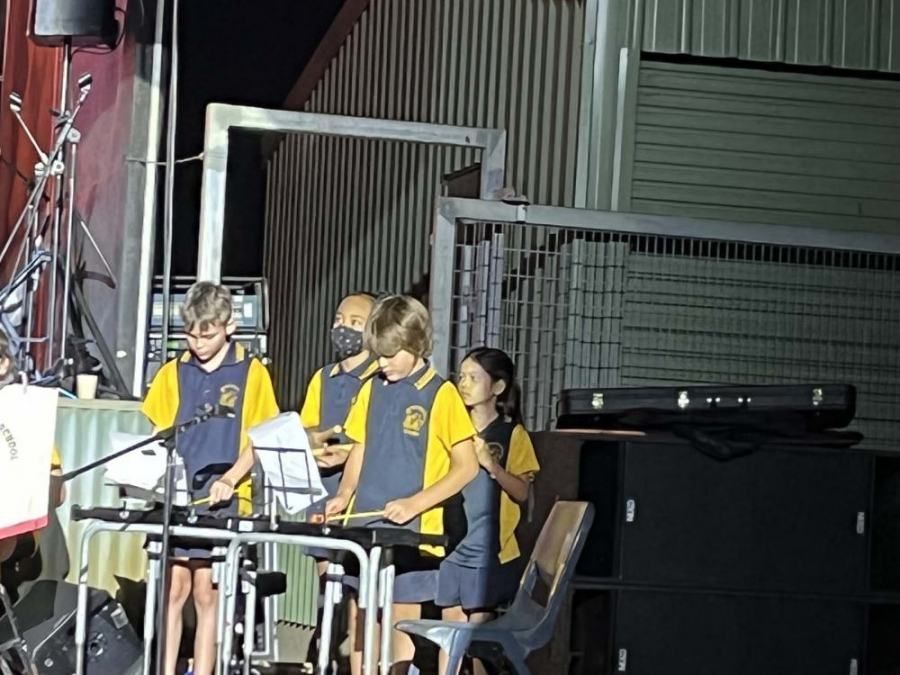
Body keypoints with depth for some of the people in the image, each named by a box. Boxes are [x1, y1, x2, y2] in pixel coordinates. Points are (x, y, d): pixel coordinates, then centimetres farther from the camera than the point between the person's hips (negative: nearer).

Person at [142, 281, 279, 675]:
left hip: (224, 503, -2)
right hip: (175, 500, 2)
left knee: (207, 594, 1)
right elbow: (157, 435, 11)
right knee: (173, 590, 1)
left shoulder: (252, 374, 2)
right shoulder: (172, 374, 9)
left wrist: (230, 479, -13)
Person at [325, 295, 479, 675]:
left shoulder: (440, 395, -7)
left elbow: (466, 466, -8)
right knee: (360, 615, 8)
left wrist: (415, 503, -17)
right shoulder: (373, 390, 10)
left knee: (403, 620, 0)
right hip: (363, 524, 5)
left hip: (411, 529, -5)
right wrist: (344, 494, 1)